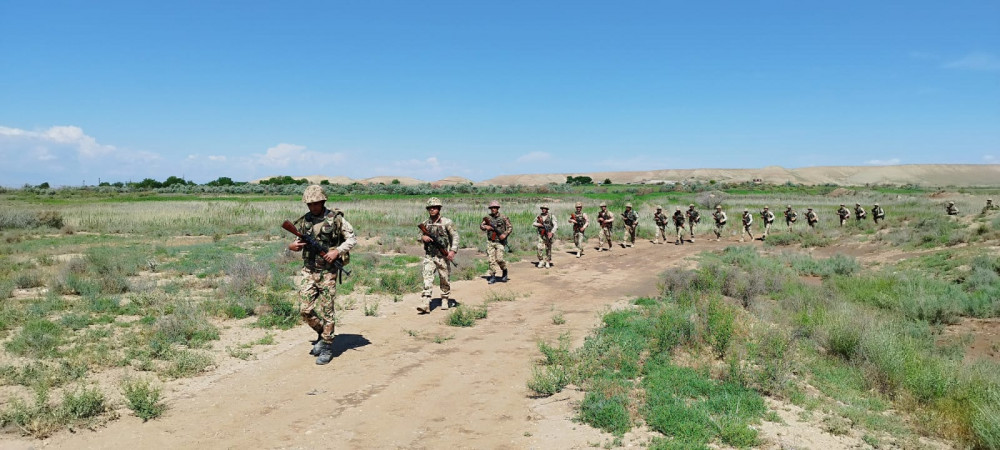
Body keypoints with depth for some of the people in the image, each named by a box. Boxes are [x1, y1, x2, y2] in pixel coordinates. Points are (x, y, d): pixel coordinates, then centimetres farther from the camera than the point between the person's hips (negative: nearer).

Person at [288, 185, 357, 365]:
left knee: (327, 310, -1)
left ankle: (327, 346, 10)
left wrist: (337, 251, -16)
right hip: (308, 270, 4)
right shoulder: (304, 221, 7)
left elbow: (352, 239, -2)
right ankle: (322, 334, 25)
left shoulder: (336, 218, -5)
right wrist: (292, 246, -8)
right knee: (305, 310, 0)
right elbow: (297, 242, 16)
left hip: (328, 271, -4)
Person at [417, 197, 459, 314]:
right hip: (429, 256, 2)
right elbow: (420, 235, 18)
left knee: (444, 280, 9)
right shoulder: (425, 223, 6)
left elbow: (455, 236, -5)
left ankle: (445, 300, 30)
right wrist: (423, 237, -7)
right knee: (427, 279, -10)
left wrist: (453, 251, -17)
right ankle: (425, 305, -16)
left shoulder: (447, 222, -5)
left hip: (443, 256, -2)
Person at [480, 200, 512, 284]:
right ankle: (492, 276, 6)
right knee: (491, 259, -1)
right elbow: (481, 226, 7)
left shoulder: (503, 218, -2)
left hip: (500, 242, -3)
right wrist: (486, 227, -15)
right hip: (490, 242, 3)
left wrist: (505, 234, -15)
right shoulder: (488, 218, 7)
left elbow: (510, 227, -1)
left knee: (499, 259, -12)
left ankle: (504, 271, 15)